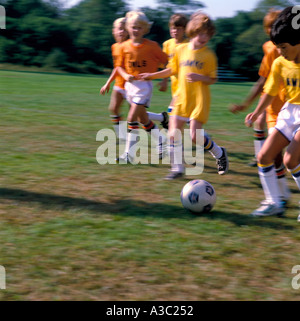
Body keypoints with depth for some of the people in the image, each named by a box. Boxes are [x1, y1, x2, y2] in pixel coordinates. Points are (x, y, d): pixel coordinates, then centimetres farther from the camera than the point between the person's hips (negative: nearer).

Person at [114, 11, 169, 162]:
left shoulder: (152, 46, -9)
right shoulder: (124, 46, 1)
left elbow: (166, 62, 0)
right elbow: (119, 66, 7)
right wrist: (125, 75, -11)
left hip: (144, 85, -5)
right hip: (130, 85, 5)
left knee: (132, 118, -14)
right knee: (143, 119, 14)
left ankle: (129, 153, -10)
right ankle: (160, 140, 36)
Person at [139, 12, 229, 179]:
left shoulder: (209, 55, -6)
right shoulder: (181, 50, 5)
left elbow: (213, 79, -4)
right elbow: (172, 70, 18)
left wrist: (199, 77, -22)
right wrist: (151, 76, 18)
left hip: (200, 100, -4)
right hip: (182, 98, 4)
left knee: (195, 136, -11)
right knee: (174, 133, -1)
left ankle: (220, 153, 14)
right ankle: (177, 168, 11)